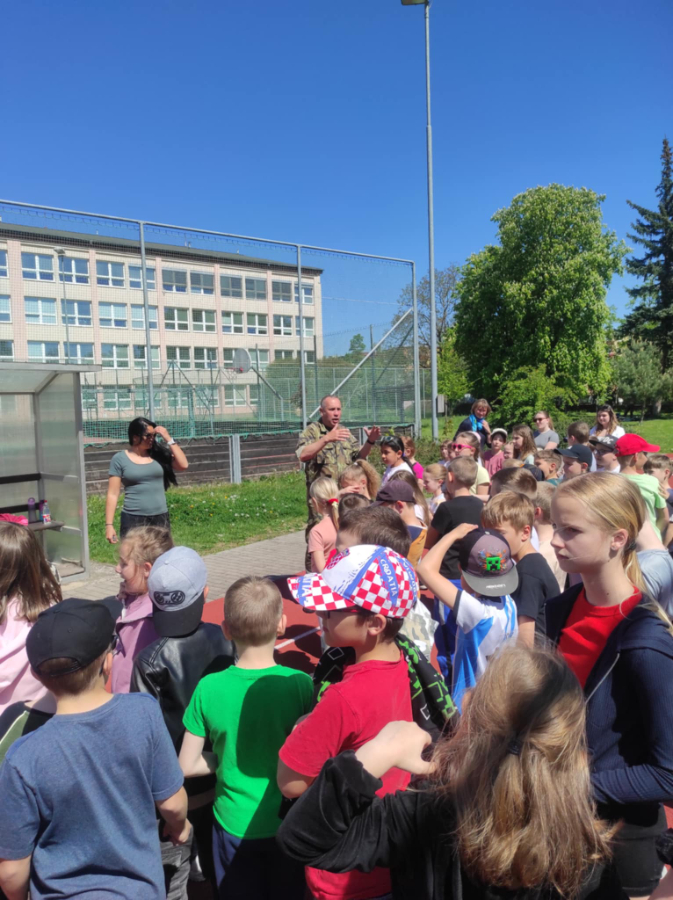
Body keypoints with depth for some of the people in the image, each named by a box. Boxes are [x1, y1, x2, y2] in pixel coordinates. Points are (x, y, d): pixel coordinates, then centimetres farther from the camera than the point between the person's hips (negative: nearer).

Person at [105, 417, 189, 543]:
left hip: (161, 518, 3)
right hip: (133, 520, -3)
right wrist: (109, 524, -7)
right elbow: (113, 494, -2)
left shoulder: (159, 454, 4)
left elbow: (183, 465, -7)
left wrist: (168, 439, -7)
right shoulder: (120, 459, -2)